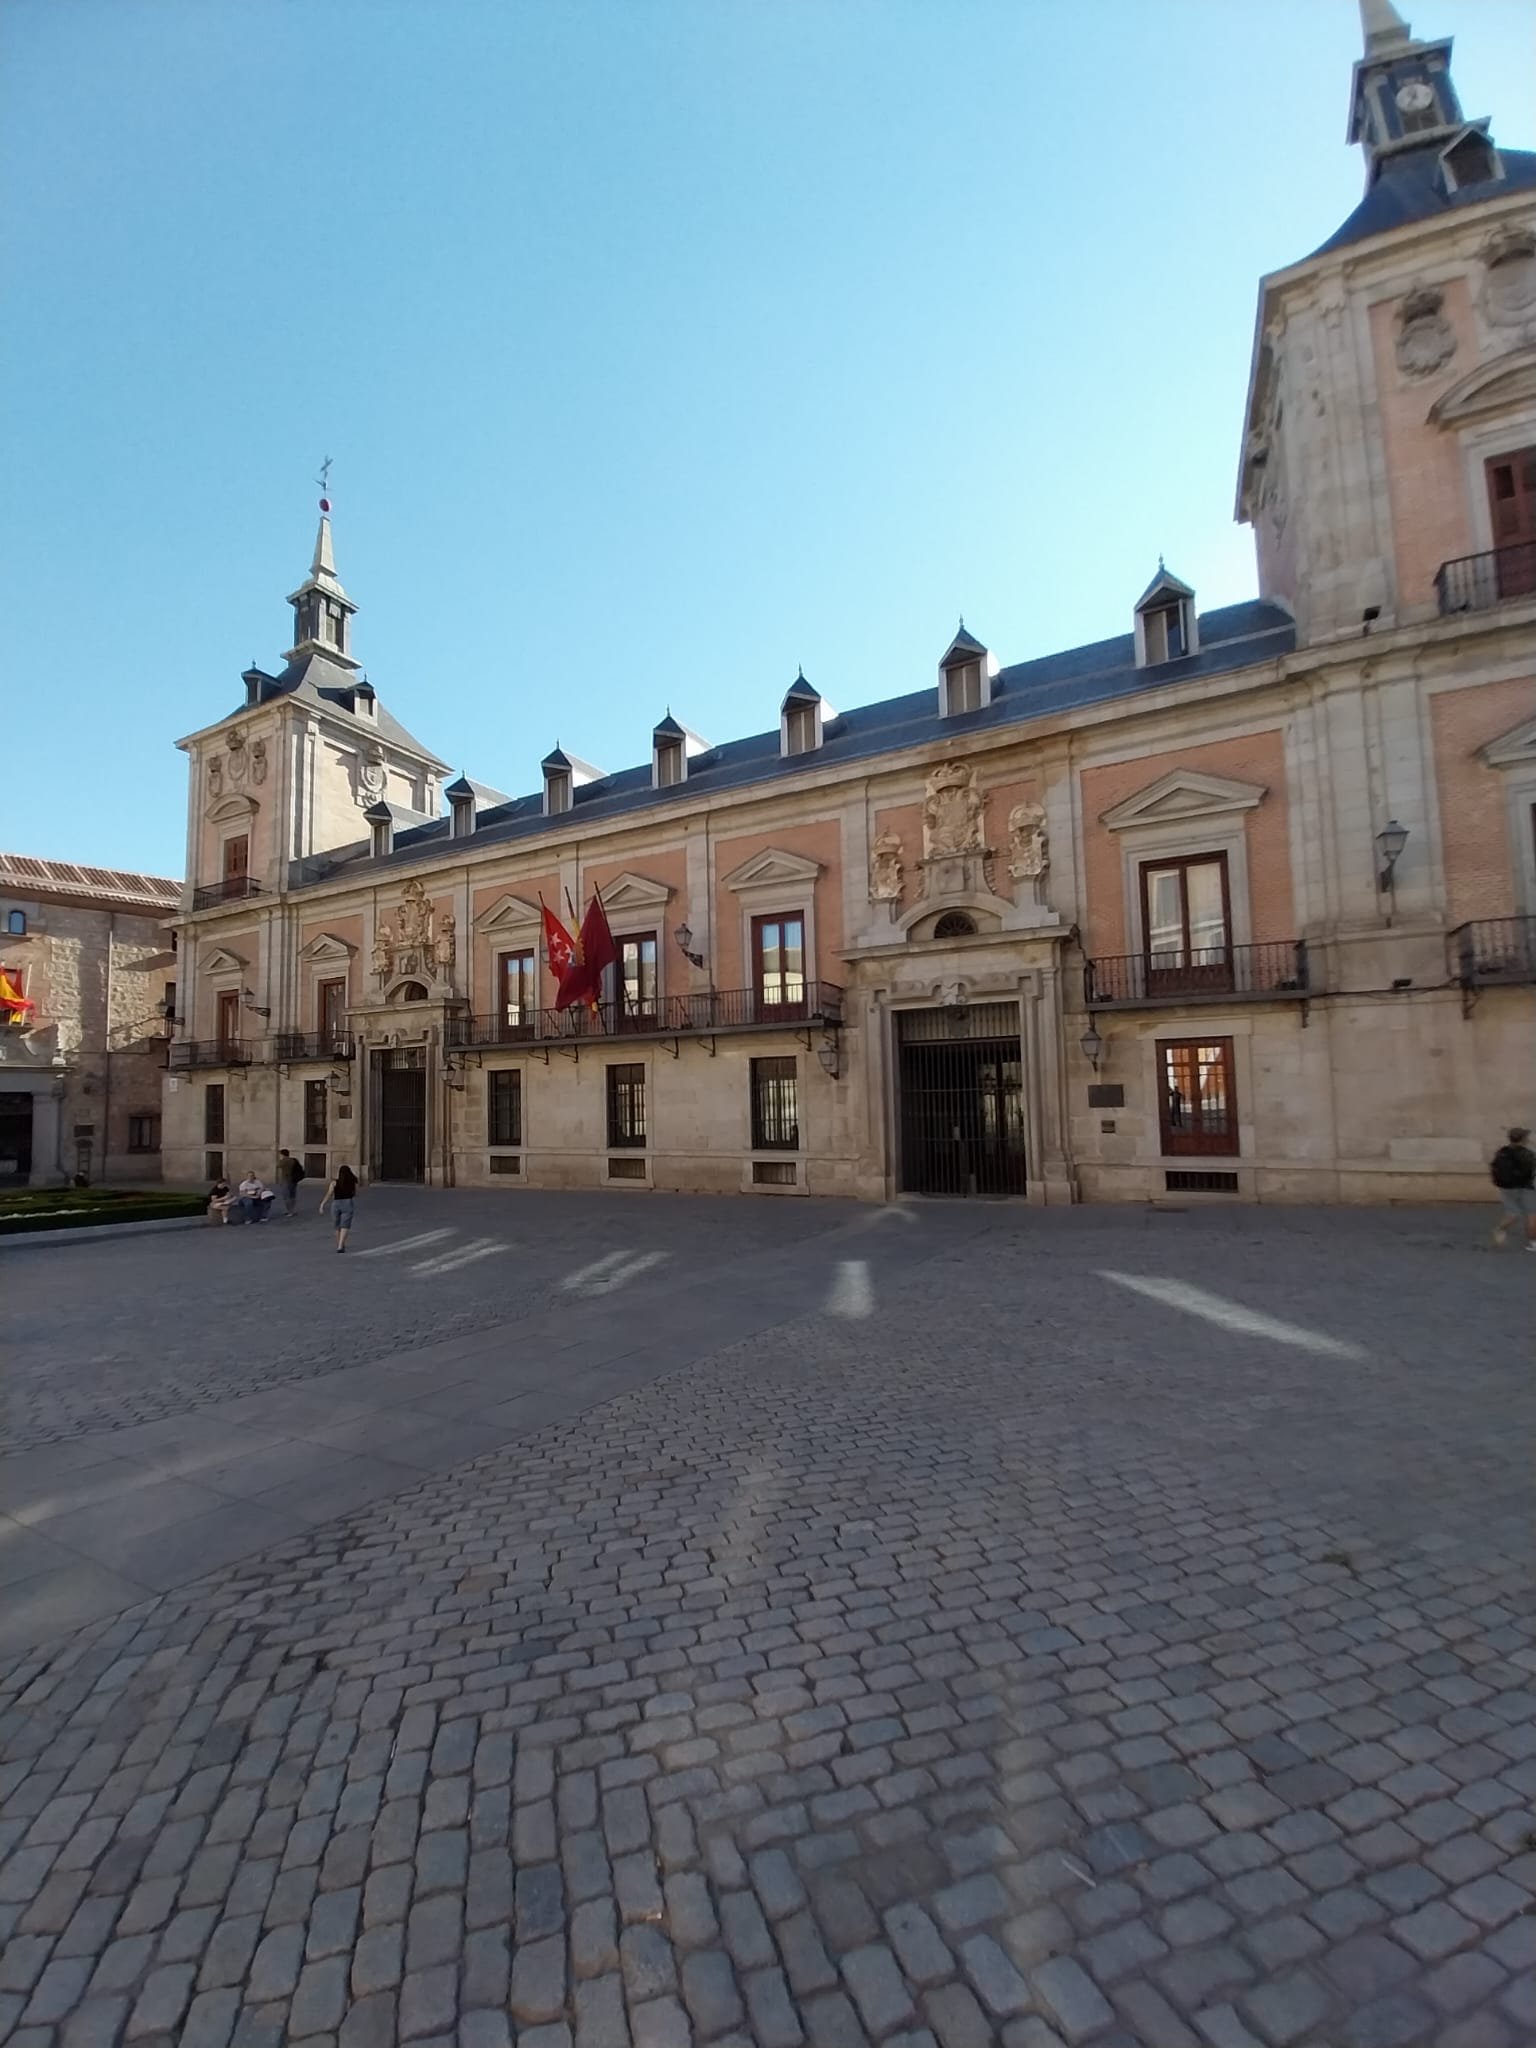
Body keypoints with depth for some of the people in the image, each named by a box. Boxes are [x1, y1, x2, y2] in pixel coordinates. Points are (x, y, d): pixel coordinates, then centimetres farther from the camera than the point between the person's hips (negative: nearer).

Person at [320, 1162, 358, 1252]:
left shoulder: (335, 1182, 5)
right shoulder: (353, 1183, 9)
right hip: (347, 1203, -1)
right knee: (344, 1227, -7)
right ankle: (340, 1247, -22)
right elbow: (355, 1194, 20)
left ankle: (339, 1245, 31)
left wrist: (322, 1205, -6)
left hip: (336, 1204, 1)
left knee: (338, 1227, 18)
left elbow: (329, 1194, -5)